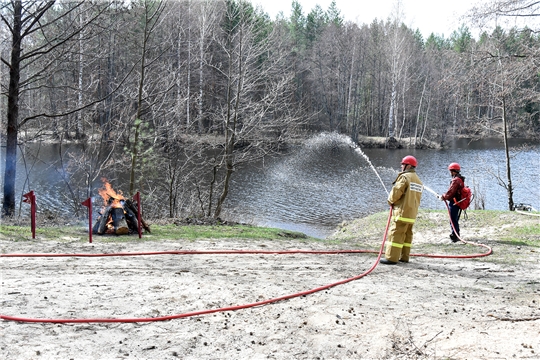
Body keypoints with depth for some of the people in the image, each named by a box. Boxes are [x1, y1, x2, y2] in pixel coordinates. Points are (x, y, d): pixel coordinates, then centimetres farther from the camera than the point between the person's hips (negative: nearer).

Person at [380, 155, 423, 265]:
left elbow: (396, 192, -15)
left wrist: (391, 201, 5)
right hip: (412, 212, 9)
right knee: (407, 234, 13)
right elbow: (417, 197, 15)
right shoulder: (419, 180, 16)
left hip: (402, 211, -9)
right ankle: (404, 257, 16)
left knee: (395, 233, -8)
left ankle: (391, 257, -9)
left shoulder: (404, 177, -10)